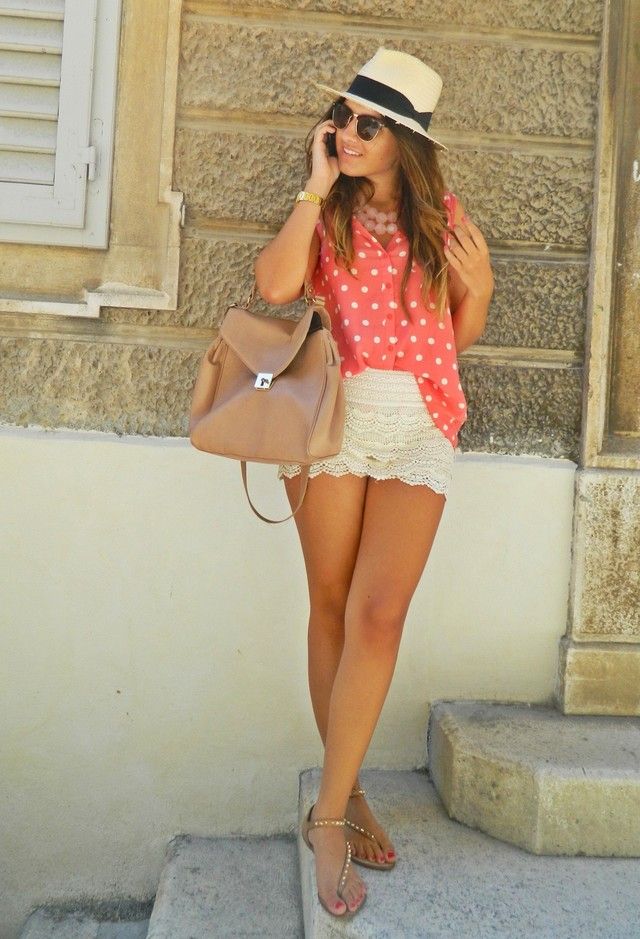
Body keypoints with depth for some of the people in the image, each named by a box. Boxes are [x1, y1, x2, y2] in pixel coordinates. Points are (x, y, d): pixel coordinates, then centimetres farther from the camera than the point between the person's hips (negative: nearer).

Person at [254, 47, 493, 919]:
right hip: (334, 417, 0)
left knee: (378, 615, -10)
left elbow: (460, 335, 16)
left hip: (419, 428, 0)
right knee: (333, 609, 4)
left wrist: (479, 284, -3)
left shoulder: (442, 216, 11)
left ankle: (330, 814, 3)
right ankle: (346, 797, 21)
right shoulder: (325, 212, 9)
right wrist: (315, 188, -5)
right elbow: (275, 285, -13)